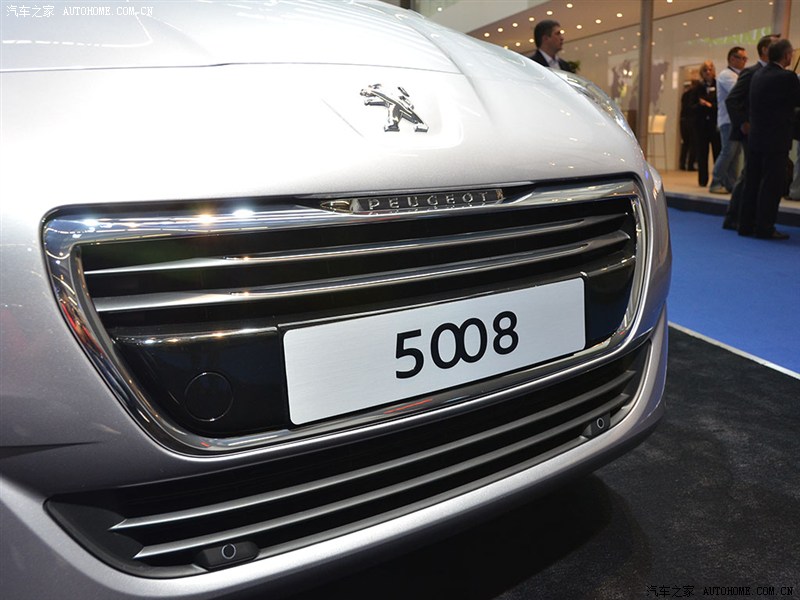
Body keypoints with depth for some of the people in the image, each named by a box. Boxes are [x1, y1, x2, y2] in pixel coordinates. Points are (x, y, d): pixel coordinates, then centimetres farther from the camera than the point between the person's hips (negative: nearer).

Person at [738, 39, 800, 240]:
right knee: (772, 184, -1)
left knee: (752, 182, 11)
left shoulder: (758, 74, 8)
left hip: (755, 138, 7)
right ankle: (764, 228, 2)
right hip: (775, 140, -7)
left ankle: (746, 224, 16)